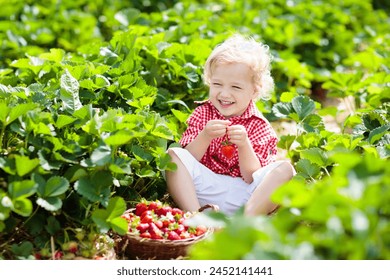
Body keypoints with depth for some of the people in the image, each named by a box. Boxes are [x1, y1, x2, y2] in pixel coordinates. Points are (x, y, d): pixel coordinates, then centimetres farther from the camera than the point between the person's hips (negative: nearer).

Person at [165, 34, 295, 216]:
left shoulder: (259, 126, 3)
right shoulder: (202, 114, 8)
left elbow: (252, 177, -6)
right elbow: (186, 164, -2)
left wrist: (243, 145, -22)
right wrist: (205, 137, -20)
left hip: (243, 196, -1)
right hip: (203, 190, 1)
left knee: (284, 168, -21)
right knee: (173, 154, -19)